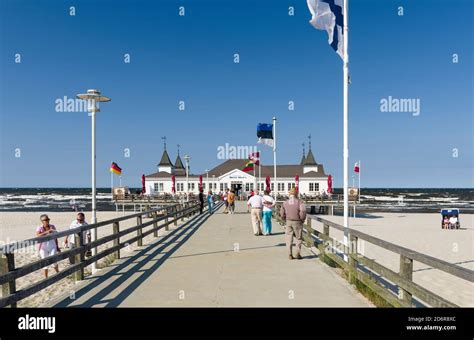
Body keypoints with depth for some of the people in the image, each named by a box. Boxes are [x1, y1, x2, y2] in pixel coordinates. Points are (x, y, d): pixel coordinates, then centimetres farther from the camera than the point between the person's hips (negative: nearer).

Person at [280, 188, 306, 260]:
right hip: (297, 222, -3)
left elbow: (282, 213, 5)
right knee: (299, 238, 11)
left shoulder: (285, 202, 5)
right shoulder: (299, 202, -7)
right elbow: (303, 211, -18)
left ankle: (290, 255, 6)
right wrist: (302, 219, -3)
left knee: (289, 238, 8)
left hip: (288, 222, 3)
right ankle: (298, 253, 5)